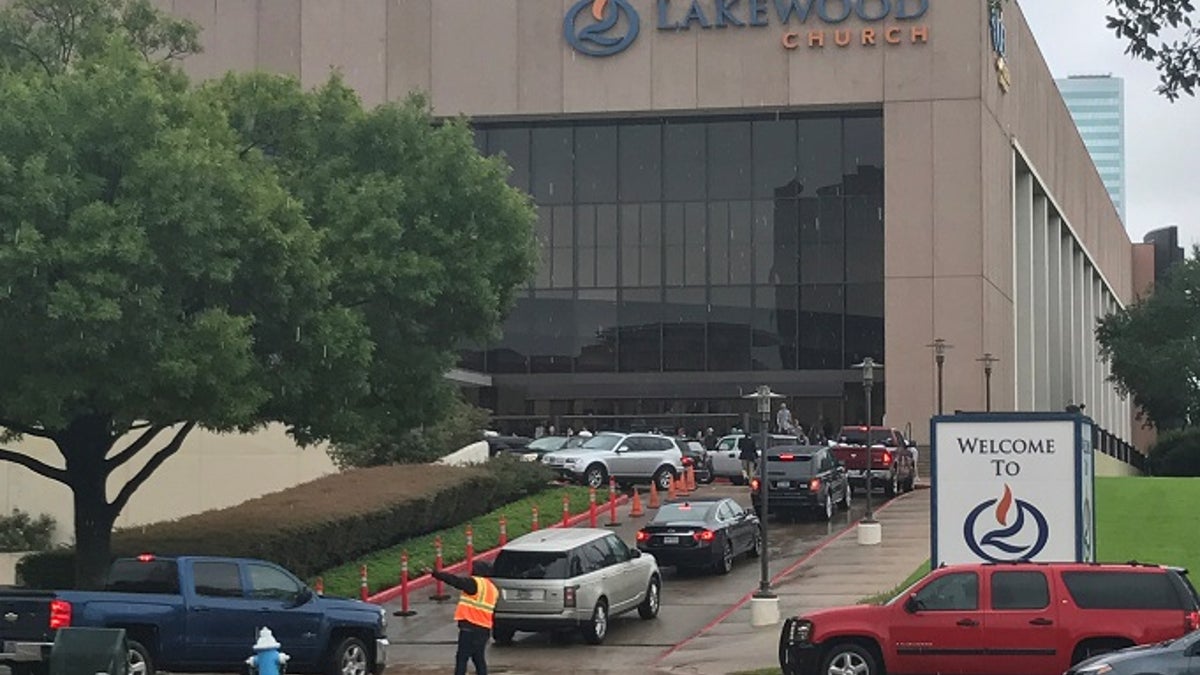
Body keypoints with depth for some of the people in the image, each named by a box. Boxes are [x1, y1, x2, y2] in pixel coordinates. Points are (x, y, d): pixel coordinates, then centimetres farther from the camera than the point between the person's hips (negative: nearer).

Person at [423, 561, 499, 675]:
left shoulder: (475, 583, -9)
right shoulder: (493, 589, 17)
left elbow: (455, 580, -16)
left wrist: (434, 573, -18)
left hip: (470, 628, -8)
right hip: (485, 629, 8)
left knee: (462, 657, -5)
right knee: (479, 658, 15)